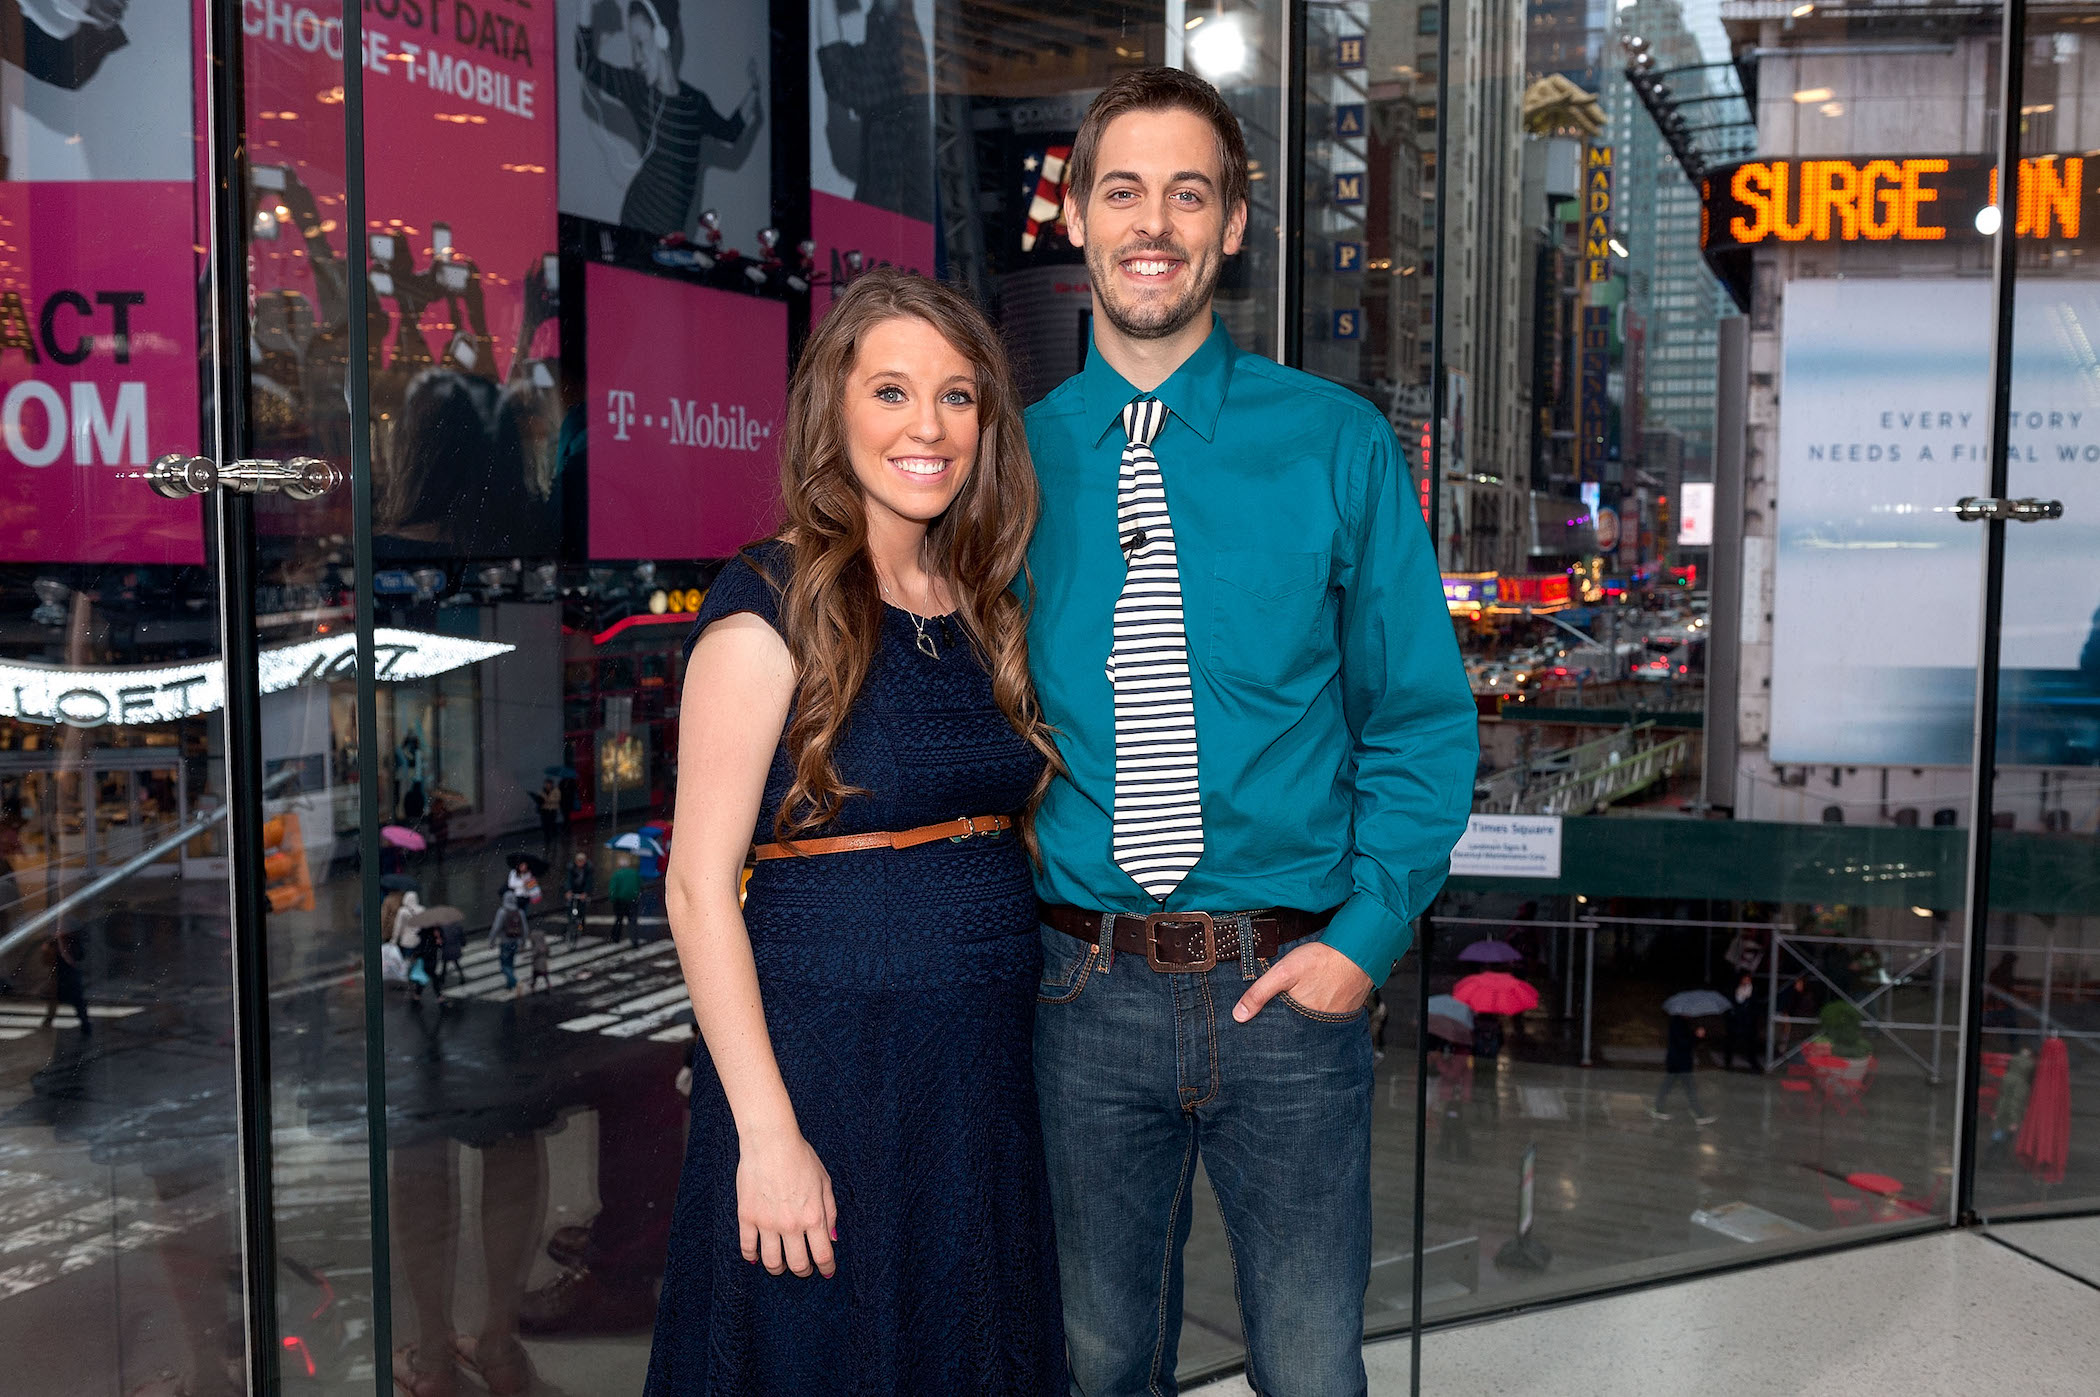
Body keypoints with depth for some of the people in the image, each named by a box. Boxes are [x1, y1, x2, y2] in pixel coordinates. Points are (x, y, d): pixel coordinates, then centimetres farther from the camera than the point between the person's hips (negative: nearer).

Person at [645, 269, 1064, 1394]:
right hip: (821, 1065, -6)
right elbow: (699, 887, -14)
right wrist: (769, 1133, -18)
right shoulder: (771, 608, -12)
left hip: (985, 1074, 6)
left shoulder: (987, 610, 8)